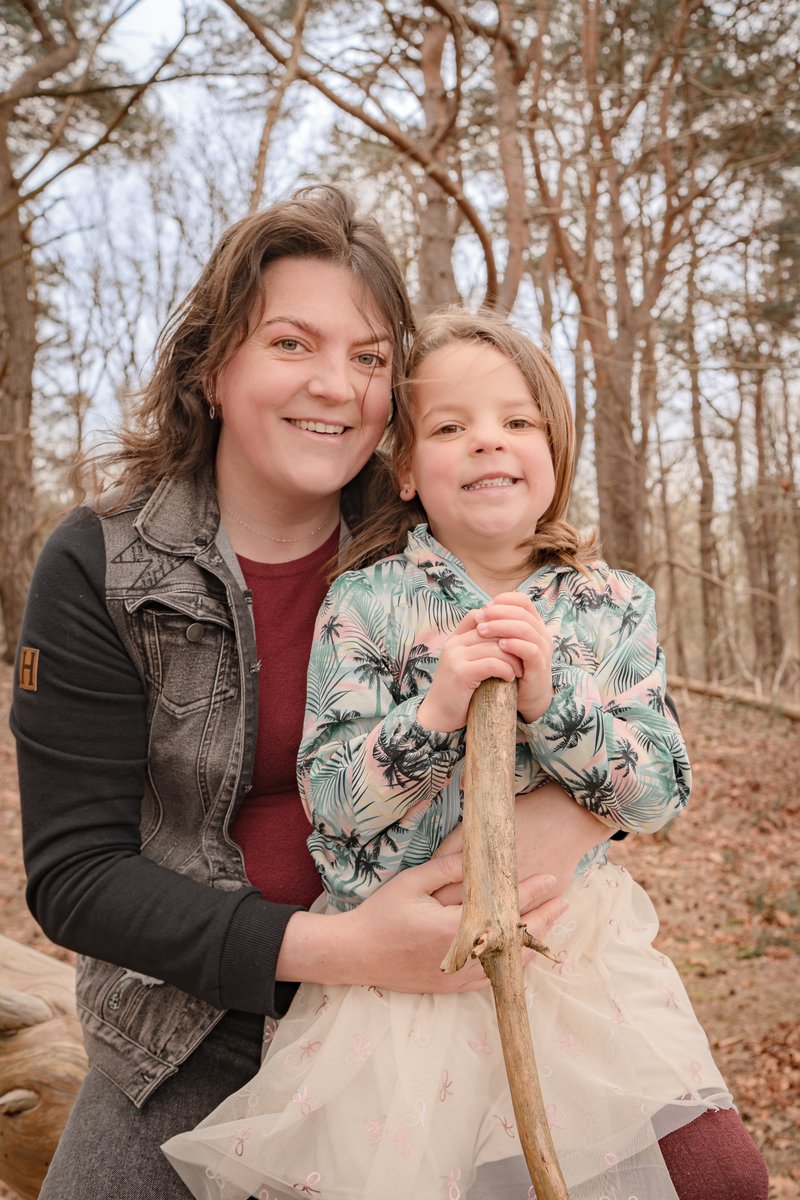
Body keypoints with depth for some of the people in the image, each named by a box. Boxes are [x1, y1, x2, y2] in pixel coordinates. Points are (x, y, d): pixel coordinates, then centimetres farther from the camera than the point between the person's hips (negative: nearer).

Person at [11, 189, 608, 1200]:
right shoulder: (99, 569, -15)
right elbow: (75, 872, -17)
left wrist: (568, 810, -25)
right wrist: (340, 947, -28)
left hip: (412, 1022, 2)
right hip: (186, 1051, -1)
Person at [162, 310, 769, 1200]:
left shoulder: (614, 608, -1)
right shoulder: (366, 605, -7)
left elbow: (659, 793, -6)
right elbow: (328, 798, -10)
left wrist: (552, 700, -22)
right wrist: (434, 710, -26)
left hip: (579, 941, 2)